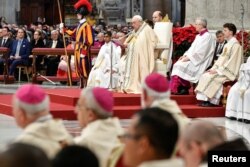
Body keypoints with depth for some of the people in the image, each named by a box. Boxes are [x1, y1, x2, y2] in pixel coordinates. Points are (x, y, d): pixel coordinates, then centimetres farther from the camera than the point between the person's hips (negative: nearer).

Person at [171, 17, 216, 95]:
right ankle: (176, 88, -14)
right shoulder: (198, 36, 19)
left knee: (182, 65, -24)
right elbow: (192, 48, 20)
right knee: (177, 64, -9)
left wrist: (189, 57, -18)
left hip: (200, 63, -9)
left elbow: (200, 52, -20)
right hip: (192, 59, 9)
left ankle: (184, 89, -15)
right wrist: (185, 55, 2)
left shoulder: (207, 36, -13)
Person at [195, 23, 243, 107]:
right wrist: (214, 68, 4)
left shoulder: (235, 45, -13)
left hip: (228, 72, -9)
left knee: (210, 77, -23)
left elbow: (232, 61, -19)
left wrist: (218, 70, -19)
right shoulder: (228, 44, 17)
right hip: (221, 70, 9)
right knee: (204, 76, -5)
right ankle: (205, 99, -10)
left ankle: (211, 101, -17)